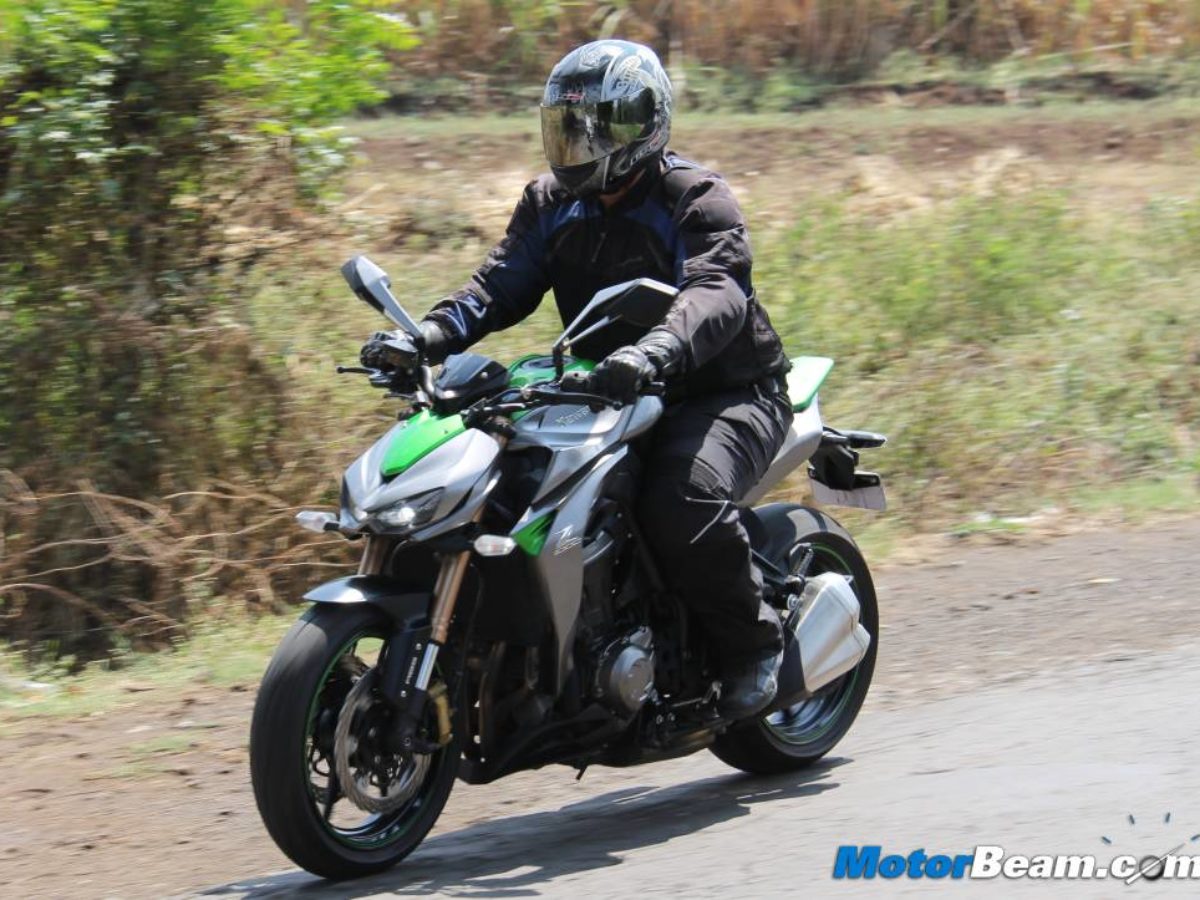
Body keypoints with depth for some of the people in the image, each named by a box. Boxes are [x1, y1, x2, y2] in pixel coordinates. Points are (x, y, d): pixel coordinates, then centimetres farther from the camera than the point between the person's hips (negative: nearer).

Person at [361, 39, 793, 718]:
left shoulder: (698, 201, -13)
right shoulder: (552, 205, 9)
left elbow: (717, 294, -31)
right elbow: (501, 284, -2)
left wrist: (656, 352, -53)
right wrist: (427, 337, -23)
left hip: (726, 393, -7)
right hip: (606, 401, 7)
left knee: (685, 499, -36)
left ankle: (754, 644, -12)